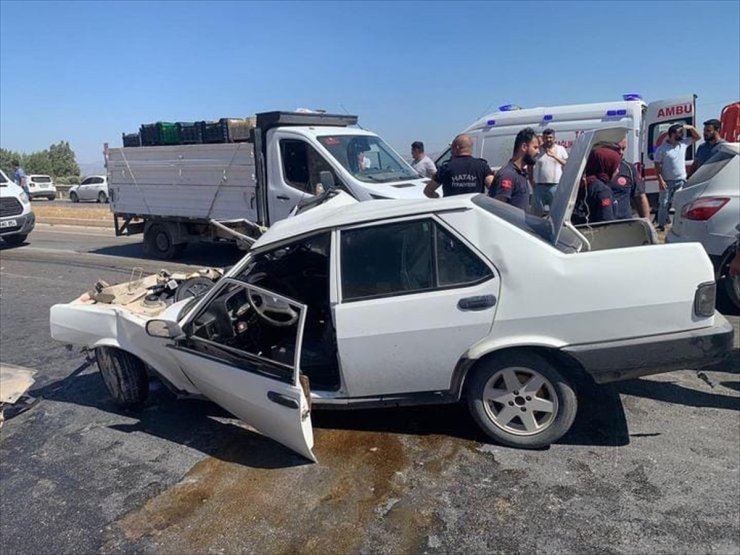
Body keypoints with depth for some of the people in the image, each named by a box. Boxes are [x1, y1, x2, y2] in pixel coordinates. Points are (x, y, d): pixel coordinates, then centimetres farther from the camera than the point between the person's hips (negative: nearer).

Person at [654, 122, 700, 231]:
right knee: (663, 204, 2)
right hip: (667, 181, -4)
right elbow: (657, 166, -10)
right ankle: (661, 225, 11)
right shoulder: (662, 149, -10)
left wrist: (690, 127, -1)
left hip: (681, 181, 4)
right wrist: (660, 180, -17)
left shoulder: (683, 143, 5)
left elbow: (697, 137, 17)